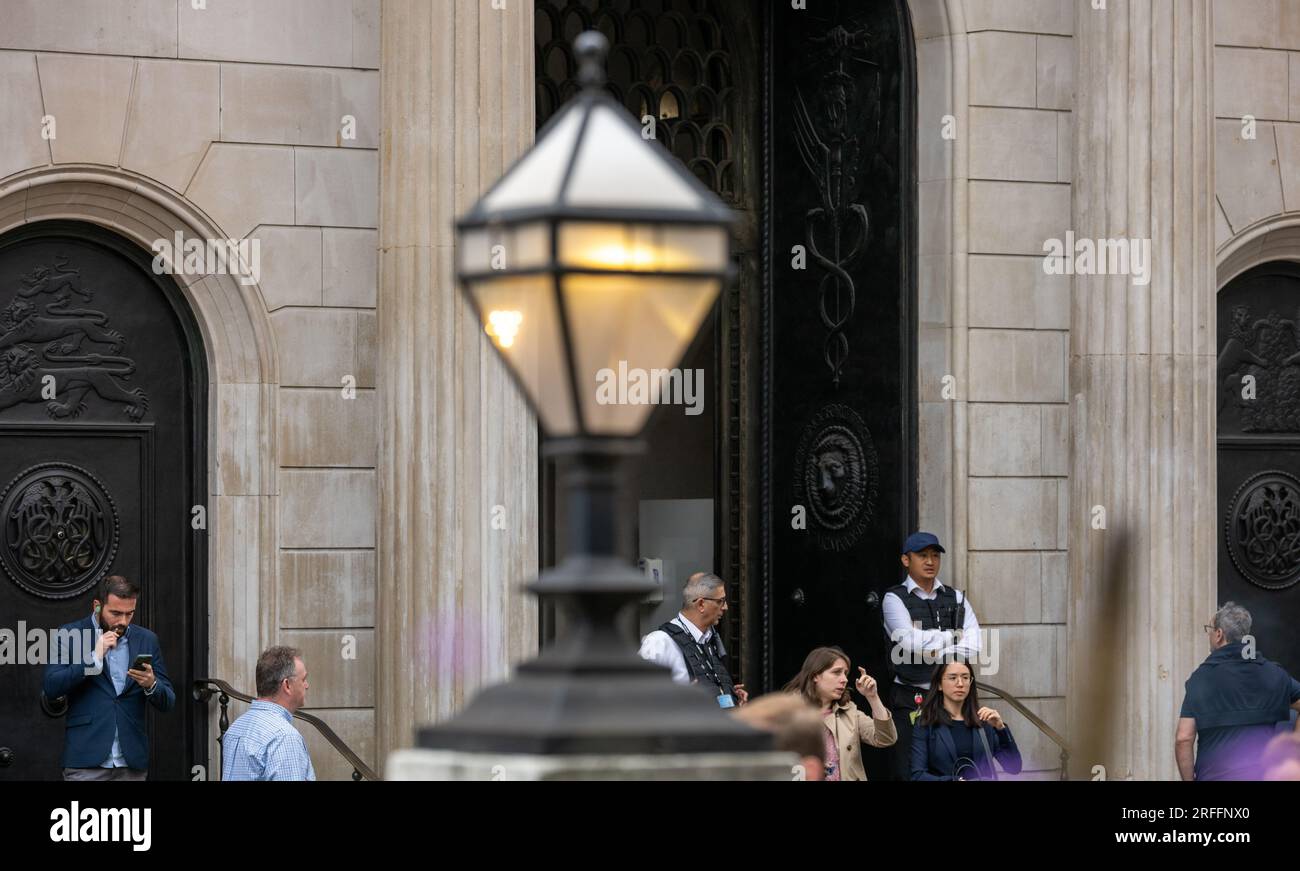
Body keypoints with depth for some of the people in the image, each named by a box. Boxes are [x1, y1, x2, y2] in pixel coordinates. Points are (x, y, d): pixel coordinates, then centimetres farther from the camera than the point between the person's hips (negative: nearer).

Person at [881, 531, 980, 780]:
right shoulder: (895, 599, 2)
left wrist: (934, 652, -10)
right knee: (910, 774, -6)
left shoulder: (956, 599, 14)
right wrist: (954, 636, -3)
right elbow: (910, 641, -14)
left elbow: (972, 648, 2)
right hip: (911, 700, -3)